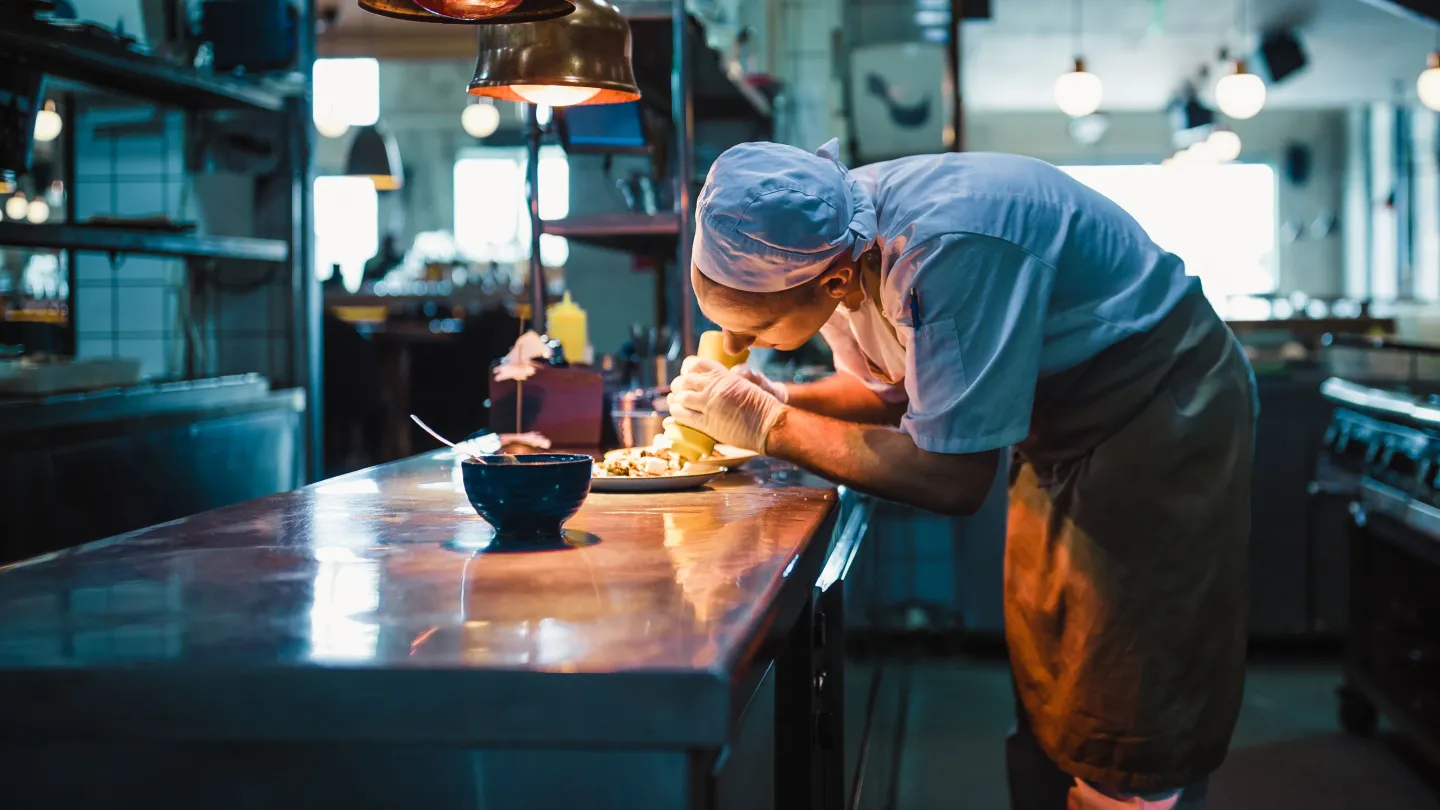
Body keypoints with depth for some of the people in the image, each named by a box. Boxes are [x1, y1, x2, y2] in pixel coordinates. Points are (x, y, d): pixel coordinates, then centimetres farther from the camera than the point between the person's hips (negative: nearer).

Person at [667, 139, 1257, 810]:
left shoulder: (952, 250, -36)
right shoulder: (823, 237, -10)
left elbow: (954, 479, -32)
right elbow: (888, 388, 7)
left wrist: (769, 426, -27)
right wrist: (773, 397, -11)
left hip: (1162, 420, -8)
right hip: (1063, 425, 8)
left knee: (1122, 739, -5)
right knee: (1041, 692, 15)